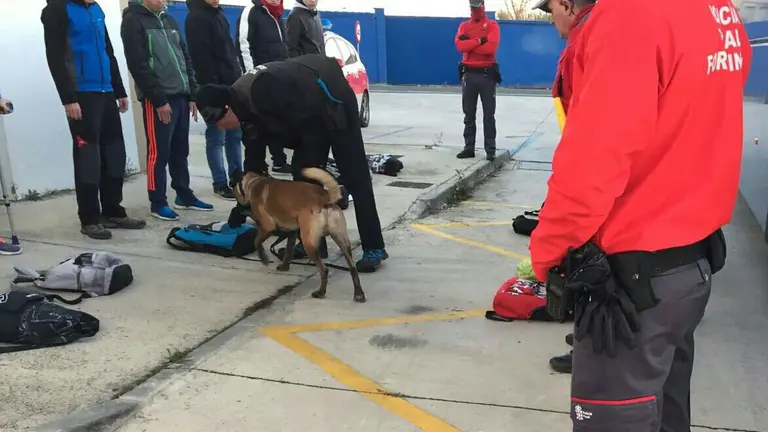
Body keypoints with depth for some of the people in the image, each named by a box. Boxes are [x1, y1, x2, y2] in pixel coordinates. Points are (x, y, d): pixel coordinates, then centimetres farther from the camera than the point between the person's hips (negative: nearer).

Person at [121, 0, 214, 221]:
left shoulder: (170, 21, 19)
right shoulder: (133, 21, -3)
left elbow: (186, 58, 19)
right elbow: (138, 65, -12)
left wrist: (192, 93, 9)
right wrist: (158, 99, -16)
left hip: (181, 96, 7)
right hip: (157, 100, -7)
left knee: (180, 150, 12)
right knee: (159, 152, -4)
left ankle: (184, 195, 22)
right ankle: (158, 203, 4)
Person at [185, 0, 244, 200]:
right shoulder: (196, 18, -10)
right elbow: (200, 57, -17)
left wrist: (238, 72, 15)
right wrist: (212, 87, -21)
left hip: (232, 84, 9)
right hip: (215, 88, -9)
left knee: (235, 134, 12)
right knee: (216, 138, -2)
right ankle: (220, 184, 4)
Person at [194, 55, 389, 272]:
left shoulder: (262, 91, -31)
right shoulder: (248, 106, 0)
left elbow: (307, 118, -28)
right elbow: (253, 161, 8)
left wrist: (312, 162, -15)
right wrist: (239, 214, 12)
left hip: (334, 102, -9)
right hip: (312, 114, 9)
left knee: (354, 176, -10)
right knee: (302, 174, 4)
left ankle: (374, 248, -7)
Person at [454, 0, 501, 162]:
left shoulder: (492, 25, 1)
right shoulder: (464, 25, 10)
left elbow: (491, 47, -15)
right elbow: (460, 45, -7)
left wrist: (469, 43, -9)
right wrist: (479, 40, -14)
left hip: (487, 74, -3)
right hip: (469, 74, 3)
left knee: (489, 115, 0)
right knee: (469, 114, 7)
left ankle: (490, 150, 3)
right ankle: (469, 148, 13)